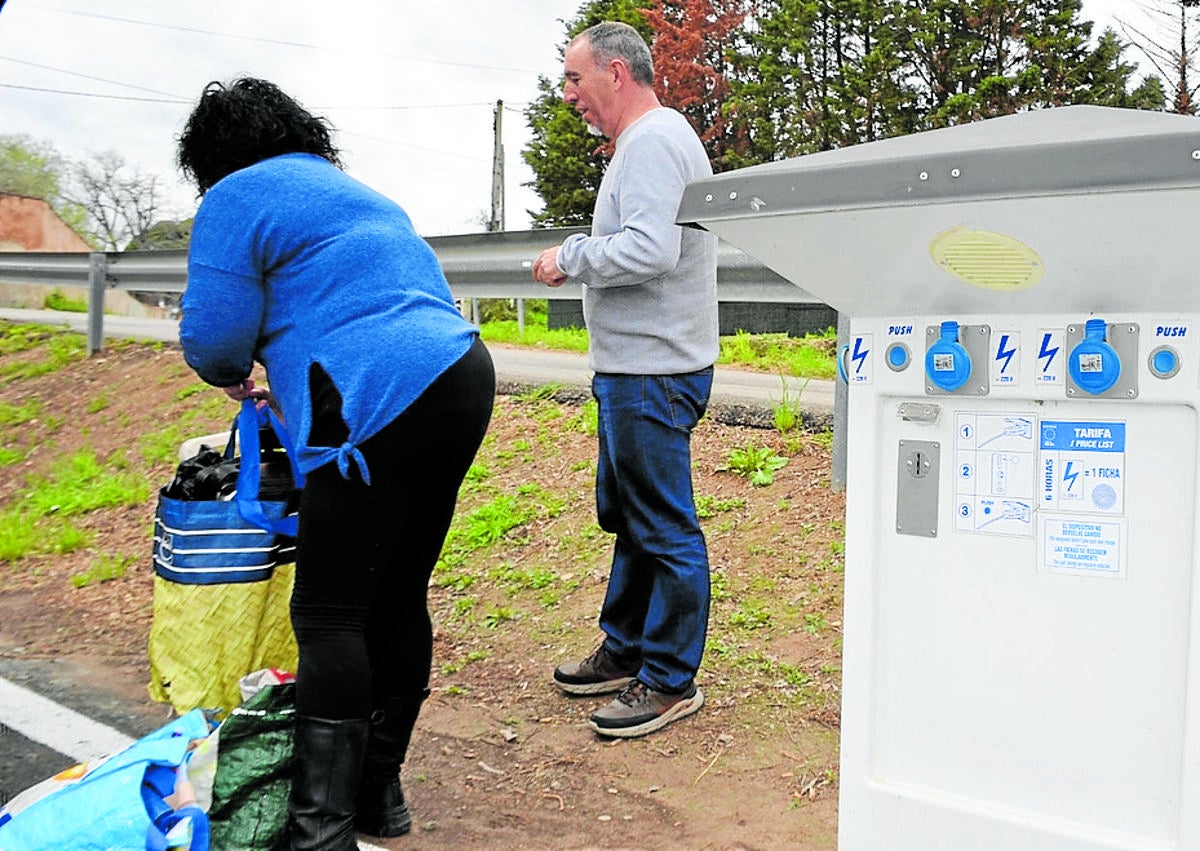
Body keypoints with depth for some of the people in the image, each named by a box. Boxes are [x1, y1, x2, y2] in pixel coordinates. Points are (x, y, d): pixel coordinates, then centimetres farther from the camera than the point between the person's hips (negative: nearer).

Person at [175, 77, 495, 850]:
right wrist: (291, 387, 36)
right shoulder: (357, 192, 30)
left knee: (329, 616, -2)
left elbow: (213, 338, -2)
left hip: (384, 407, -9)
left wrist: (236, 376, 21)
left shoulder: (238, 198, 5)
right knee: (398, 600, 14)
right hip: (463, 379, 9)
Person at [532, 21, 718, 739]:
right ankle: (626, 650, 32)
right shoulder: (652, 139, 20)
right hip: (636, 366, 12)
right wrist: (583, 257, 11)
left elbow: (650, 249, -27)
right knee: (626, 515, 19)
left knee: (664, 527, -3)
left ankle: (671, 680, 8)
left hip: (653, 372, -12)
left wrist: (571, 256, -13)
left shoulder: (653, 142, -15)